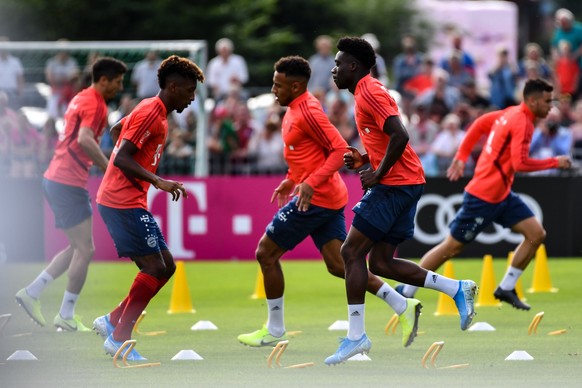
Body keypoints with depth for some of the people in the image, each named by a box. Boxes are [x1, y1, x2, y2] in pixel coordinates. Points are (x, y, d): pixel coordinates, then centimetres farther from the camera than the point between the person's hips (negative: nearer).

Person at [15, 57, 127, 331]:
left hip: (57, 180, 10)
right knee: (85, 250, -5)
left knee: (77, 249, 16)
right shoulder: (95, 103, -14)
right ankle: (66, 316, -1)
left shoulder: (81, 99, 17)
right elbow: (85, 140, -30)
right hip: (68, 183, -10)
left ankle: (31, 293, 16)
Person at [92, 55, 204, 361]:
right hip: (123, 203, -10)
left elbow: (116, 131, 31)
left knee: (165, 267, 8)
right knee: (155, 268, -12)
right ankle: (119, 339, -7)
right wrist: (158, 181, -29)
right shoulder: (150, 113, -15)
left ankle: (112, 322, 11)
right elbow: (121, 158, -22)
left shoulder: (153, 110, 15)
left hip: (130, 203, 10)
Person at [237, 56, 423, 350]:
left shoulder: (307, 111, -16)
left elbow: (339, 149, -22)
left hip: (315, 198, -10)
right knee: (337, 264, 5)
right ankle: (403, 306, 0)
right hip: (330, 198, 10)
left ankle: (274, 329, 9)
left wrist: (311, 183, -29)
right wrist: (290, 180, 22)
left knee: (266, 253, 0)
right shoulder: (294, 110, 14)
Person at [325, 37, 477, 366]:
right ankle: (458, 289, 9)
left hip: (394, 185, -10)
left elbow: (399, 136, -23)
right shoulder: (366, 93, 20)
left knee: (352, 251, -8)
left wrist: (378, 174, -17)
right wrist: (364, 160, 12)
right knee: (381, 263, 8)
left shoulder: (370, 92, -12)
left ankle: (356, 336, -9)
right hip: (407, 184, 10)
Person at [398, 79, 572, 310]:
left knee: (536, 234, 1)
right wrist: (555, 162, -21)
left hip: (501, 194, 9)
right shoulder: (522, 122, -21)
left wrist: (461, 156, 18)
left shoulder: (511, 114, 7)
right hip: (484, 197, -9)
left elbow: (480, 124, 17)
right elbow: (520, 164, -30)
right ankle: (406, 292, 13)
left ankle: (506, 288, 9)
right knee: (452, 247, 1)